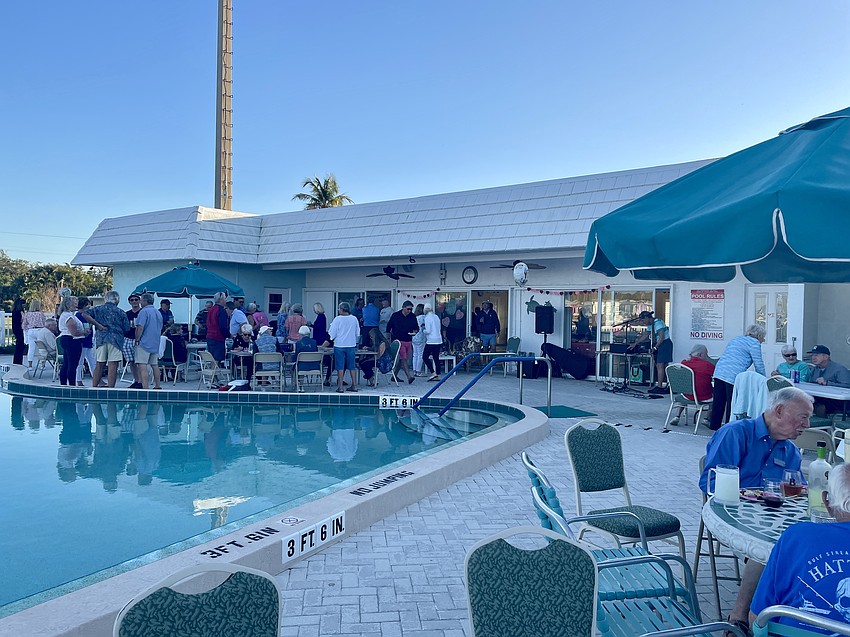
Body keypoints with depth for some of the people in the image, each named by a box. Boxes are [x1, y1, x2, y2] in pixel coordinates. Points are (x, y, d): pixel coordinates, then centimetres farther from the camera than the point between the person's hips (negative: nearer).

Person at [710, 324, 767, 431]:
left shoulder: (736, 339, 26)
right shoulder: (754, 343, 2)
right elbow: (759, 365, 0)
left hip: (719, 372, 8)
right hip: (733, 376, -8)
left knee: (718, 402, 11)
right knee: (732, 405, 0)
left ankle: (714, 426, 15)